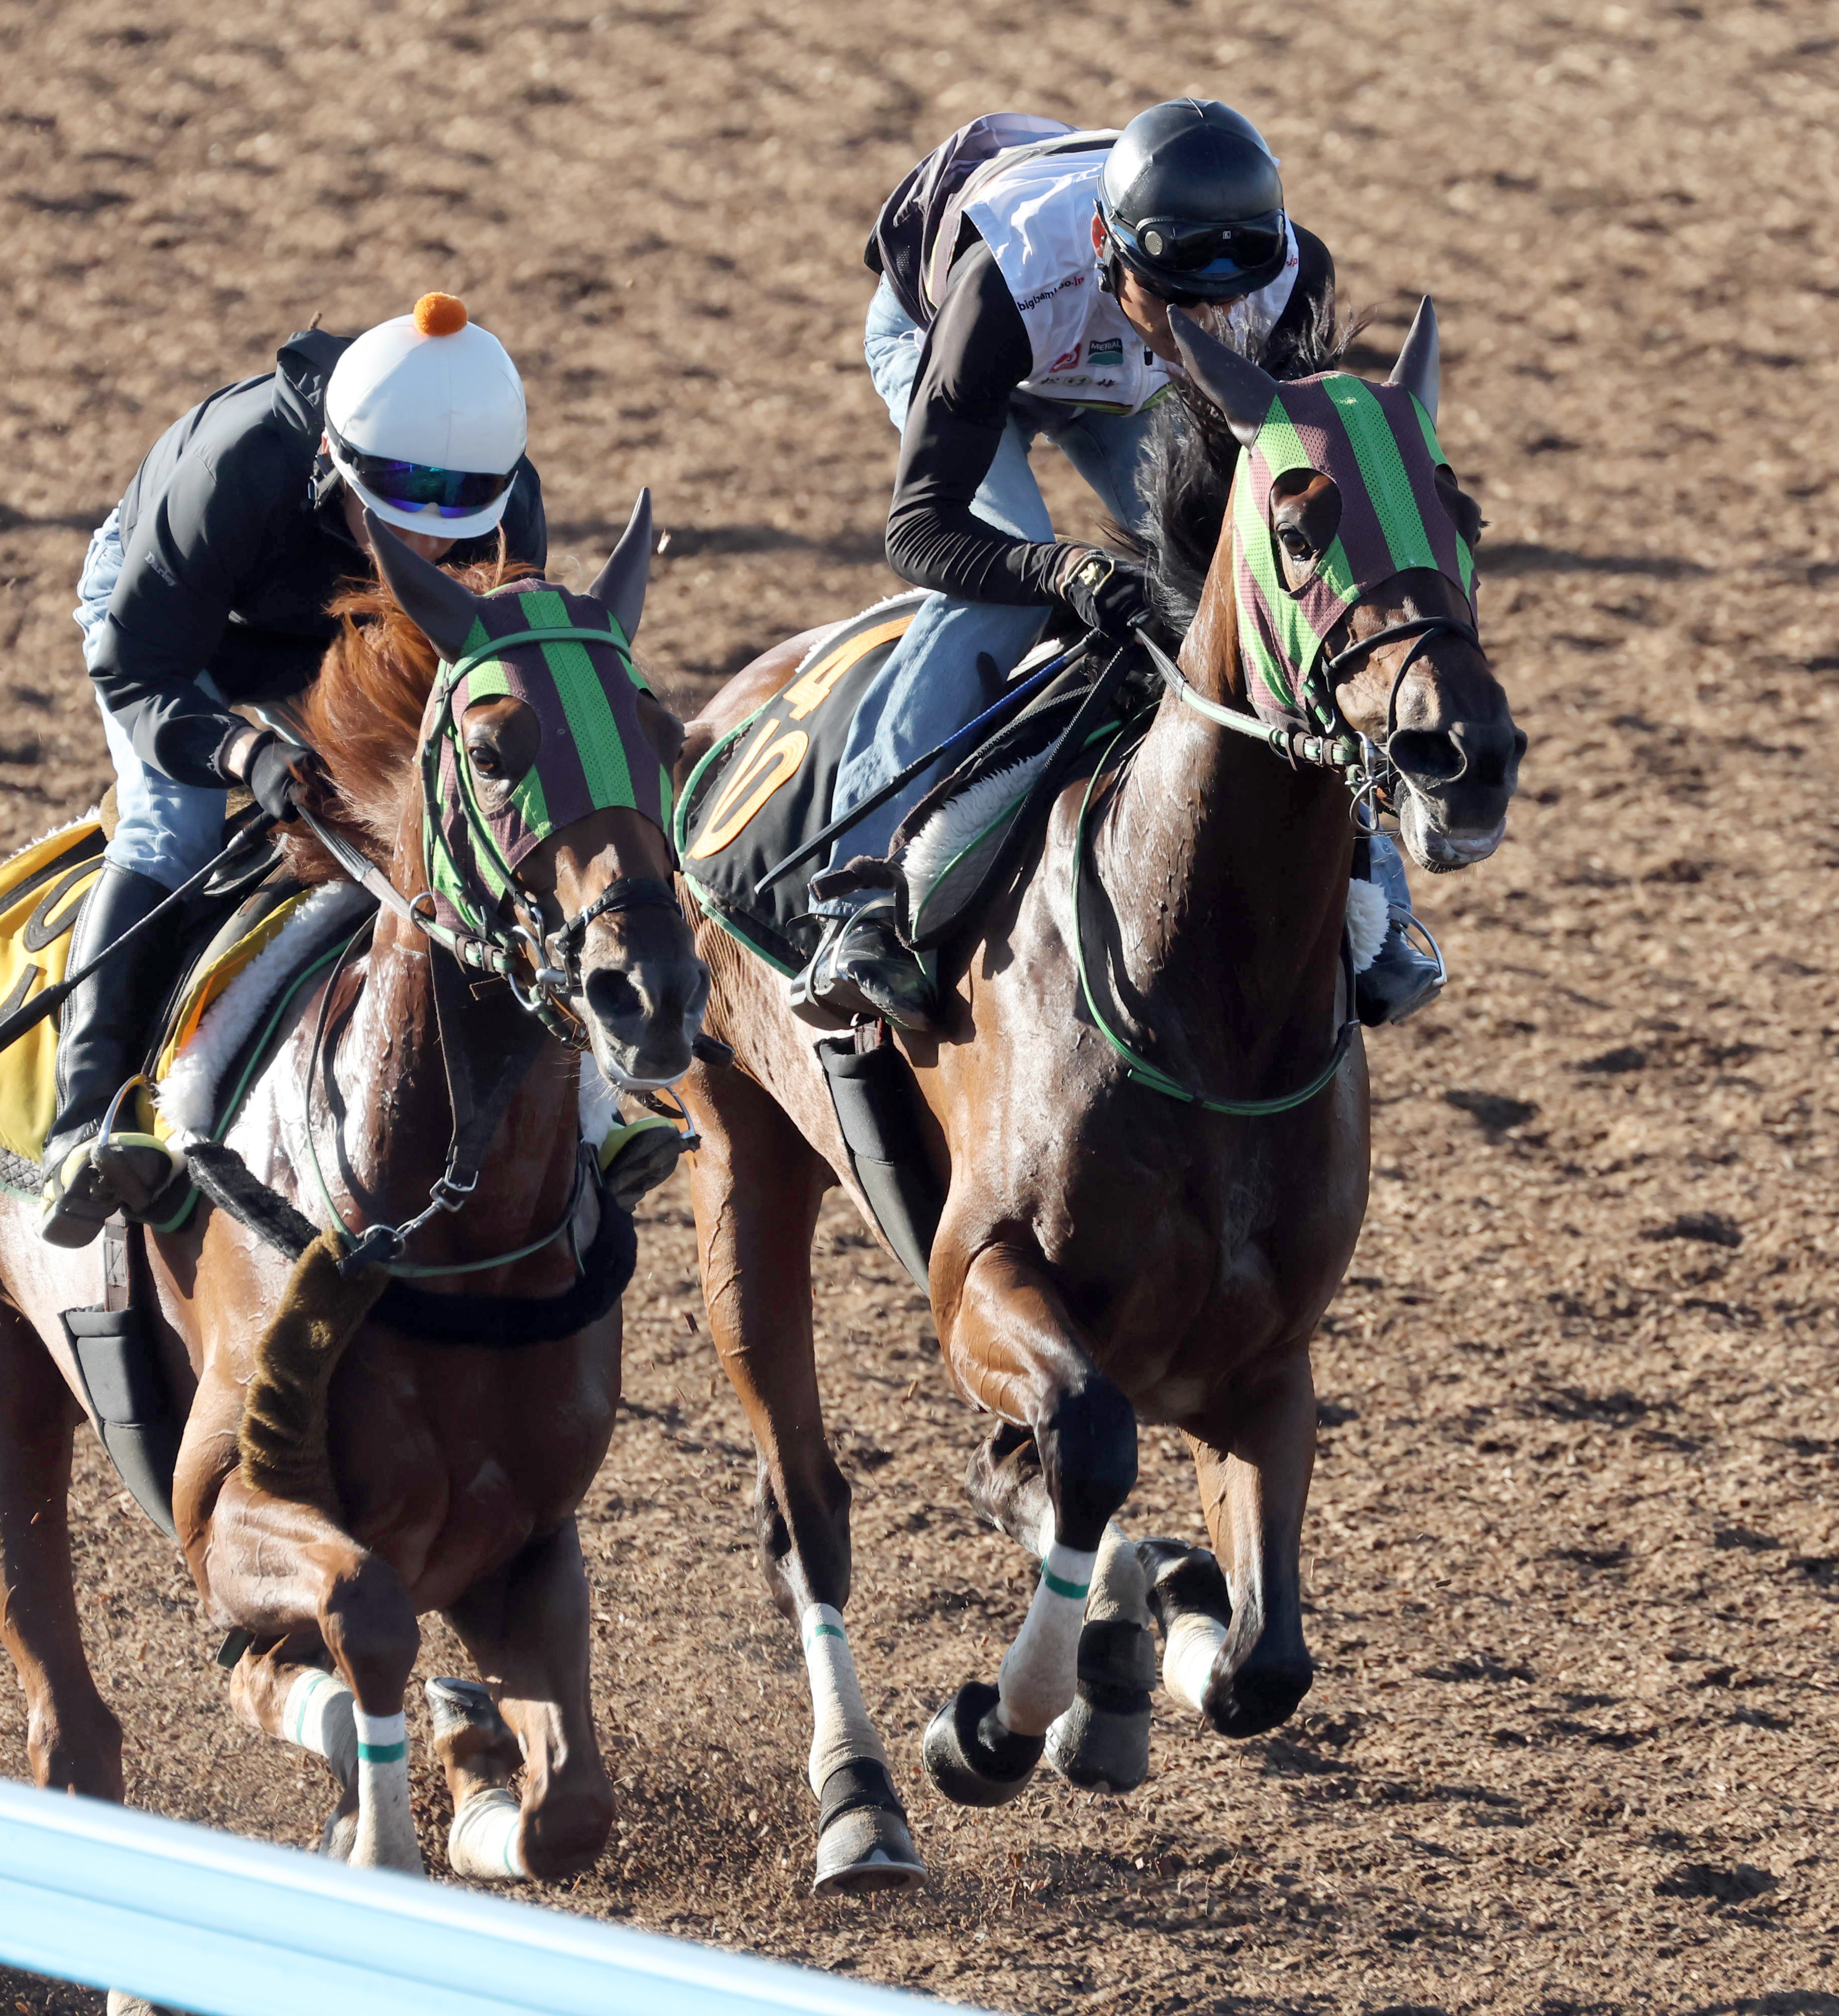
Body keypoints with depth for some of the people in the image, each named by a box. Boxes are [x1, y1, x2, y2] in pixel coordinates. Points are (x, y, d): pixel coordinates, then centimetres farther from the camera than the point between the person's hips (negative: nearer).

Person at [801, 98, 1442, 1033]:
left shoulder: (1292, 278, -35)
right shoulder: (1012, 283, -46)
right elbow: (920, 529, -42)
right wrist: (1068, 571, -59)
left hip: (1119, 379, 4)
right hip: (930, 335, -4)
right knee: (1010, 580, -29)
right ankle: (862, 912, -32)